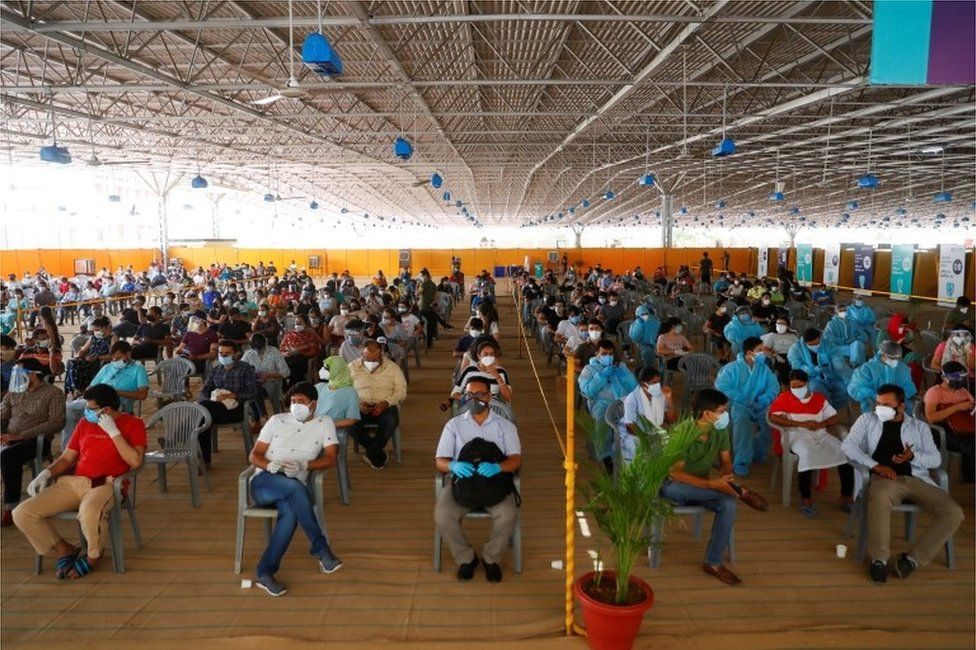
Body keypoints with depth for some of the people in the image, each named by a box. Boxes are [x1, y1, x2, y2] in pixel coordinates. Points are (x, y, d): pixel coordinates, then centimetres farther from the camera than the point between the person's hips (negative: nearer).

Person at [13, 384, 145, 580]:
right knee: (22, 513, -13)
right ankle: (64, 550, 9)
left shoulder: (133, 424, 1)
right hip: (72, 482, 6)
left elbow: (135, 461, -12)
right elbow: (66, 458, 19)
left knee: (89, 513, -39)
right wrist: (46, 474, -1)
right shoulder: (85, 424, 18)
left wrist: (113, 431, -12)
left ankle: (93, 556, -6)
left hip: (106, 484, -6)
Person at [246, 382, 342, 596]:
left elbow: (330, 459, 1)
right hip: (263, 482, 0)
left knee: (290, 513, -36)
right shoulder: (277, 420, 13)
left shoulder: (324, 423, 10)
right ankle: (320, 548, -29)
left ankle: (265, 573, -28)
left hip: (292, 490, 0)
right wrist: (269, 465, -13)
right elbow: (254, 455, 10)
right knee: (295, 486, -35)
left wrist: (303, 465, -16)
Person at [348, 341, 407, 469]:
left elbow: (401, 391, 4)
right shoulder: (352, 367, 11)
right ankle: (377, 453, -13)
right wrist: (358, 403, -15)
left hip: (385, 406, -1)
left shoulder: (392, 367, 10)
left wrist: (386, 402, -15)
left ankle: (370, 453, -11)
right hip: (360, 407, 1)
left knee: (391, 421, -36)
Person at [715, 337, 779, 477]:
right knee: (743, 421, -36)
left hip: (760, 405, 4)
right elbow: (721, 386, -14)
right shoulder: (732, 368, -1)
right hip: (739, 405, -4)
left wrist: (763, 400, -19)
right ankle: (742, 462, -26)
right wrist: (743, 400, -21)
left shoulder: (764, 368, 12)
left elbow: (774, 386, 1)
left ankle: (758, 453, -2)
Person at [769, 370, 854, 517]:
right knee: (807, 453, -37)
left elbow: (834, 418, 13)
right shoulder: (784, 398, 5)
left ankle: (846, 498, -9)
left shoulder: (819, 397, 18)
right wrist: (802, 424, -14)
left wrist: (821, 424, -10)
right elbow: (773, 417, -11)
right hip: (797, 435, -4)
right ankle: (805, 500, -28)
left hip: (821, 434, 5)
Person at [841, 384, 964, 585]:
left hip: (917, 479, 3)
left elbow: (936, 459, 12)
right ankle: (879, 559, -27)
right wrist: (876, 466, -11)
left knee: (954, 512, -20)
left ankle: (913, 559, -13)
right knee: (879, 497, -39)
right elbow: (848, 445, 2)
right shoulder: (867, 419, 13)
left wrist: (913, 456, -11)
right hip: (884, 478, -3)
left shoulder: (919, 426, 18)